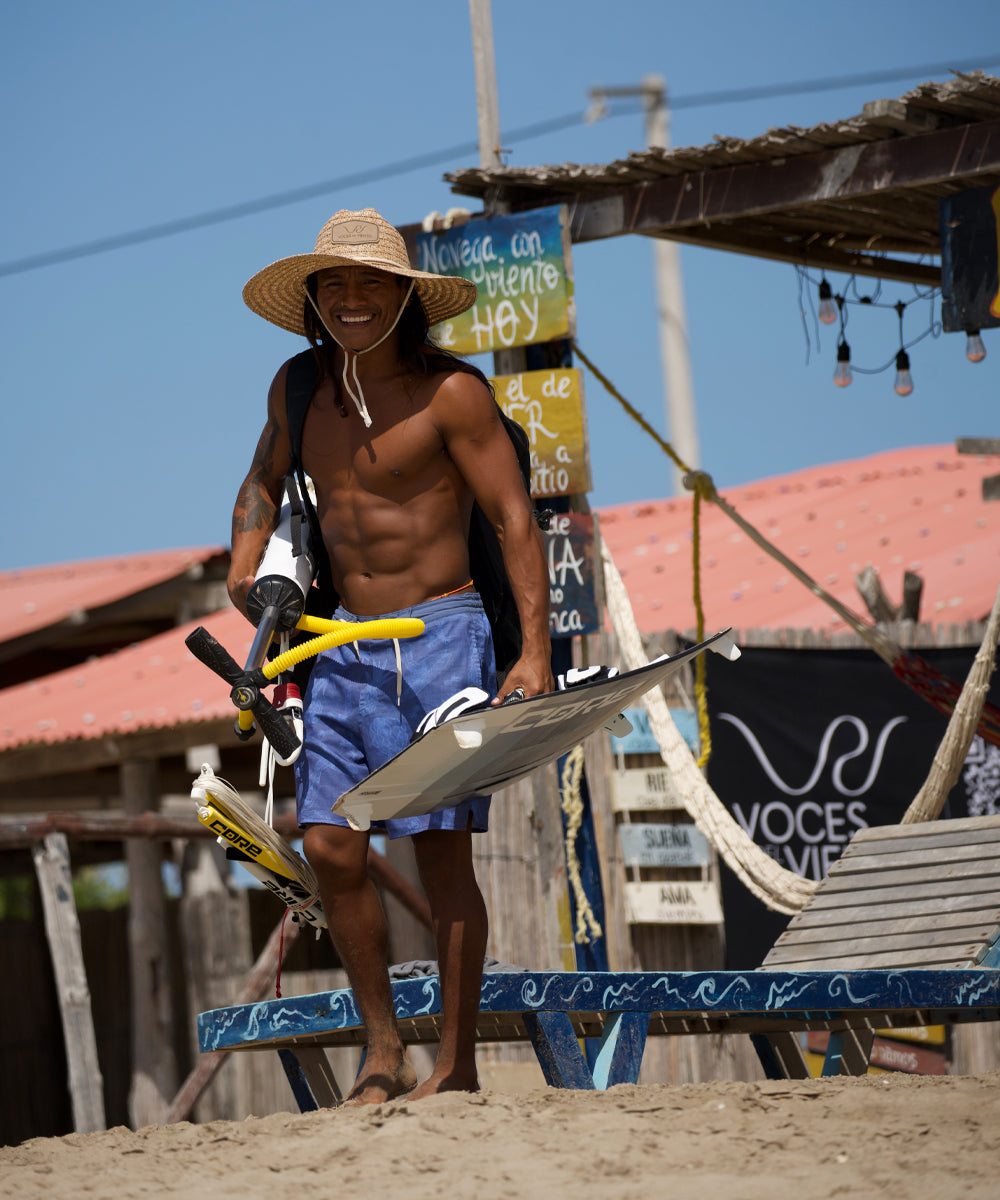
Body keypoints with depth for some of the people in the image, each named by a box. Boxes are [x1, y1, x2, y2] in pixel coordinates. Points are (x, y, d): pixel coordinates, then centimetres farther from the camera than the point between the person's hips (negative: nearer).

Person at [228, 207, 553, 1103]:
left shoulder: (451, 392, -9)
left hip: (438, 636, -6)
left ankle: (457, 1064, 2)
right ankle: (384, 1050, 13)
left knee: (441, 852, -6)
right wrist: (247, 562, 9)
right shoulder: (300, 390, 9)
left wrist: (534, 652, -18)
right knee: (330, 844, -1)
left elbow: (516, 521, -10)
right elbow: (264, 481, 29)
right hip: (342, 646, 6)